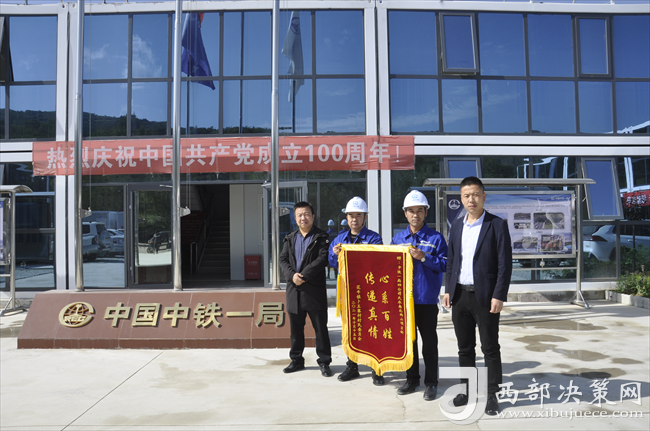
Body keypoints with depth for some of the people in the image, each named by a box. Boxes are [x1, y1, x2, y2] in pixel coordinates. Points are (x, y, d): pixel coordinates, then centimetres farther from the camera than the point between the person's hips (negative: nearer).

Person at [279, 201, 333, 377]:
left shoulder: (321, 237, -1)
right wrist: (292, 275, -12)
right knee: (295, 328, 13)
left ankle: (324, 361, 15)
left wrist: (304, 275, -18)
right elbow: (283, 260, 7)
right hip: (294, 289, 5)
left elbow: (322, 259, -13)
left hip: (314, 290, -4)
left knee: (320, 327, 3)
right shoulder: (290, 238, 14)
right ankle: (297, 360, 27)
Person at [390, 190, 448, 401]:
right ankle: (412, 379, 27)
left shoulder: (435, 238, -2)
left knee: (429, 342, 6)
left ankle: (431, 383, 19)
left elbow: (444, 265, -8)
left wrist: (424, 257, -19)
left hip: (427, 299, -4)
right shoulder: (398, 238, 9)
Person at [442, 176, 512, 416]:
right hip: (460, 295, 5)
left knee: (490, 349, 5)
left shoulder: (497, 225, -6)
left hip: (485, 296, -5)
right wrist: (449, 290, 8)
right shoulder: (456, 226, 10)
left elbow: (505, 264, -9)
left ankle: (492, 395, 17)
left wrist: (499, 296, -15)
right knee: (465, 348, 14)